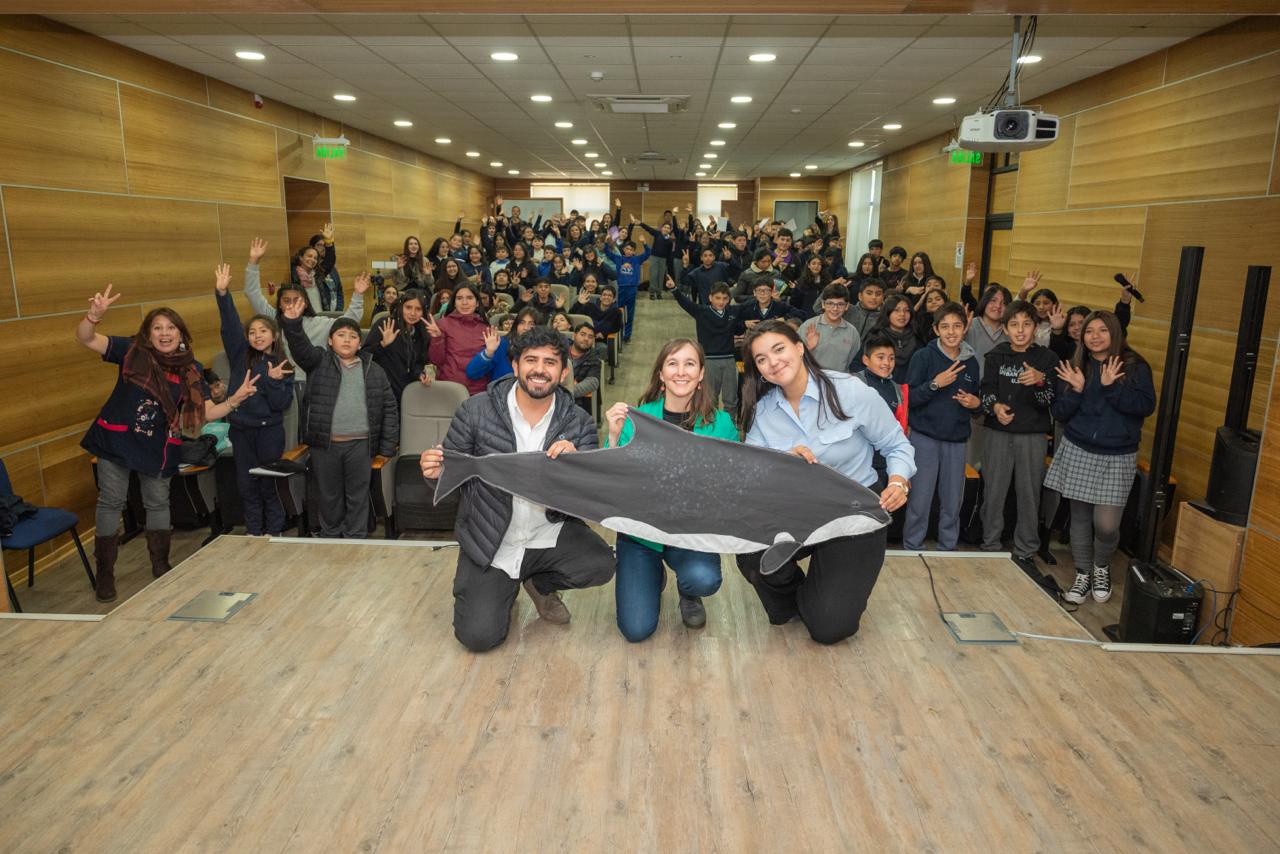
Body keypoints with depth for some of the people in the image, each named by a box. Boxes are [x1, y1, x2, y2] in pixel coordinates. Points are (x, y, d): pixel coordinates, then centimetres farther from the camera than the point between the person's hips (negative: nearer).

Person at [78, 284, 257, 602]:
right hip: (116, 440, -2)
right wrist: (94, 314, -36)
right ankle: (104, 574, 21)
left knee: (158, 504, 15)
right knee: (111, 503, 7)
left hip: (158, 447, 2)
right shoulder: (131, 351, -9)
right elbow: (85, 338, -16)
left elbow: (206, 412, -6)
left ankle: (161, 567, 32)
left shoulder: (192, 370, -4)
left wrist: (234, 400, -24)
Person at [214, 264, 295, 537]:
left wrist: (274, 381, -25)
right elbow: (230, 325, -12)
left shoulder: (283, 366, -2)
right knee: (246, 484, 10)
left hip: (269, 430, -2)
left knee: (269, 484, 4)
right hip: (240, 429, 2)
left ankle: (274, 532, 18)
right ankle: (253, 532, 23)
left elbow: (283, 404, -9)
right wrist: (222, 293, -25)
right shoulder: (241, 356, 2)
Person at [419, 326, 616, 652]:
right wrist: (435, 471, -25)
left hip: (549, 535, 2)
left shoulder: (579, 422, -6)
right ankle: (504, 589, 25)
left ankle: (540, 584, 10)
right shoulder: (476, 411, -10)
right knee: (478, 635, -12)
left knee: (601, 564, -25)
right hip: (488, 544, -1)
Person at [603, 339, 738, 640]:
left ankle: (689, 594, 8)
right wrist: (614, 437, -24)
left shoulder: (720, 423, -6)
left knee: (703, 578, -32)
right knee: (636, 629, -9)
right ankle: (654, 576, 26)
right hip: (641, 530, 0)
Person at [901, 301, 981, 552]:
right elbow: (910, 398, -9)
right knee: (919, 502, -2)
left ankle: (947, 550, 23)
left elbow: (975, 397, 22)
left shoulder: (971, 362, 10)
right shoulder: (924, 356, -4)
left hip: (957, 440, 4)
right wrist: (935, 384, -22)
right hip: (925, 437, -4)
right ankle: (912, 550, 12)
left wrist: (976, 403, 0)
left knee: (952, 503, 8)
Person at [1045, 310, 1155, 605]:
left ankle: (1102, 567, 24)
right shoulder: (1074, 368, 5)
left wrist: (1111, 387, -20)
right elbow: (1060, 413, 2)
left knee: (1106, 524, -7)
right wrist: (1077, 390, -14)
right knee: (1080, 517, 8)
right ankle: (1083, 574, 26)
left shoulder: (1135, 367, -1)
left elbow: (1146, 405, -13)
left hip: (1118, 456, -2)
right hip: (1078, 451, 2)